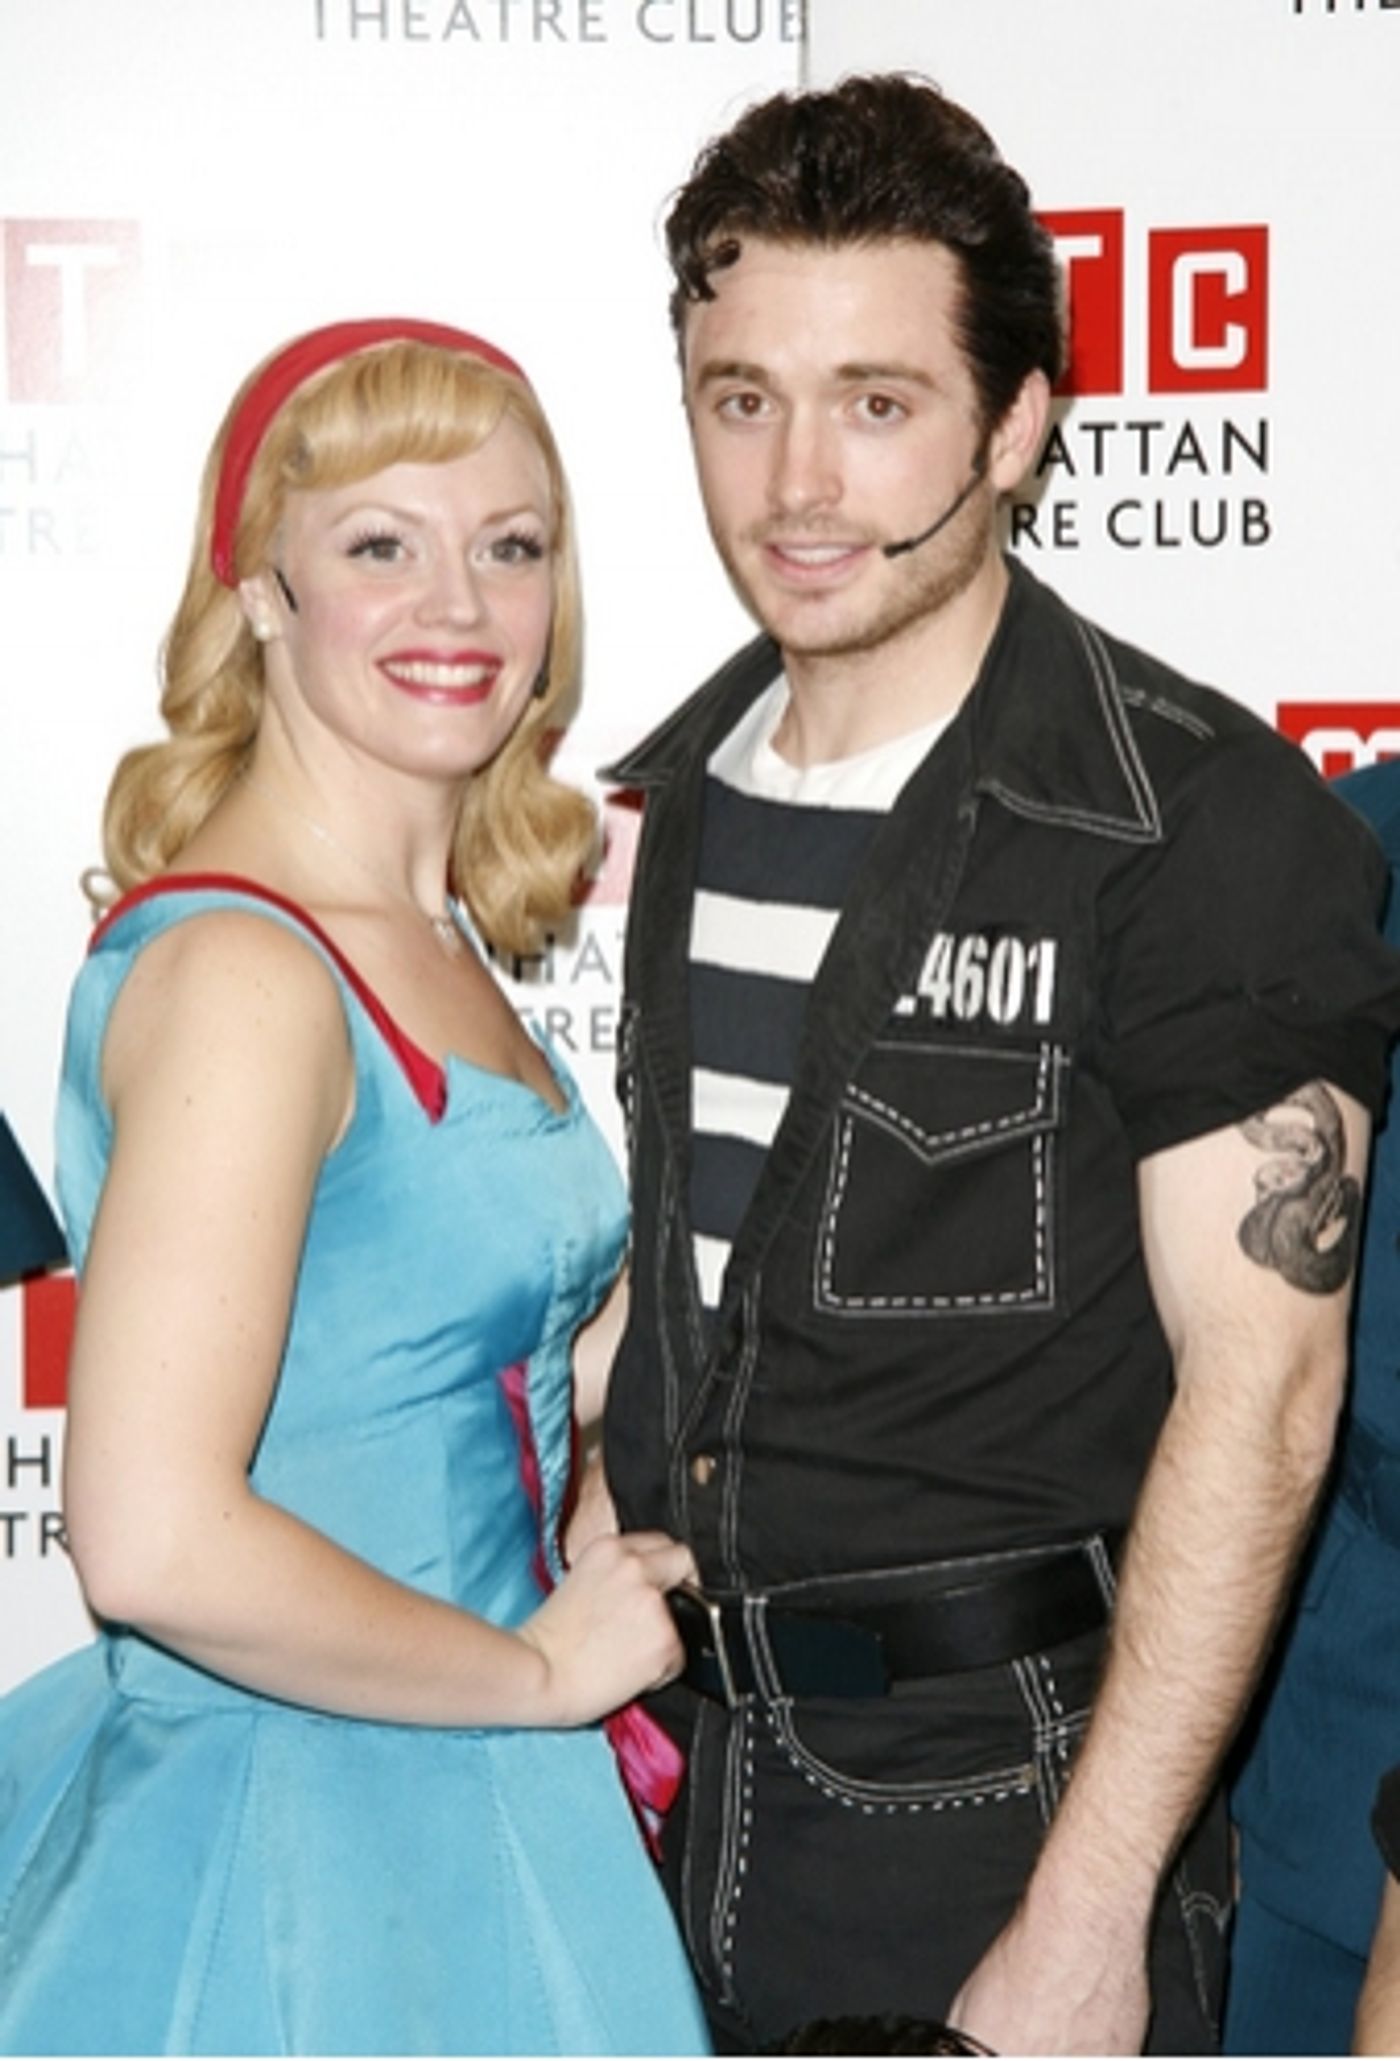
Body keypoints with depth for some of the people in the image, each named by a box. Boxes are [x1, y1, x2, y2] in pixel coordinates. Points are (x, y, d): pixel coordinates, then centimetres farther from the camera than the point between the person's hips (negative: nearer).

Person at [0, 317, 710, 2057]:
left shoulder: (433, 940, 8)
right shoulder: (240, 969, -20)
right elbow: (156, 1542, -27)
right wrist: (541, 1669, -15)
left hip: (463, 1818, 9)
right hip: (288, 1839, -9)